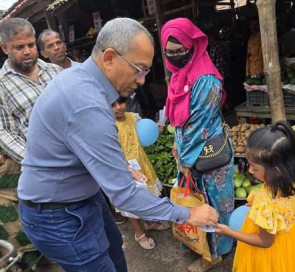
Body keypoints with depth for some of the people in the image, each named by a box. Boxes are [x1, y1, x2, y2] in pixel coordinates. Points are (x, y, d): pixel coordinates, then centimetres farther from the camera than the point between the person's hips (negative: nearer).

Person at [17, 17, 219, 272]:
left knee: (113, 247, 28)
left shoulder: (77, 75, -3)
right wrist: (187, 214, -21)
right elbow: (123, 193, -32)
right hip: (58, 216, -9)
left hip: (82, 196, 9)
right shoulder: (87, 106, -35)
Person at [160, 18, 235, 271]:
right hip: (189, 150, 8)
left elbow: (200, 124, -21)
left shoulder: (205, 79, -23)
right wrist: (178, 145, 9)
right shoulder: (180, 75, 4)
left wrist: (187, 160, -15)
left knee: (209, 202, 9)